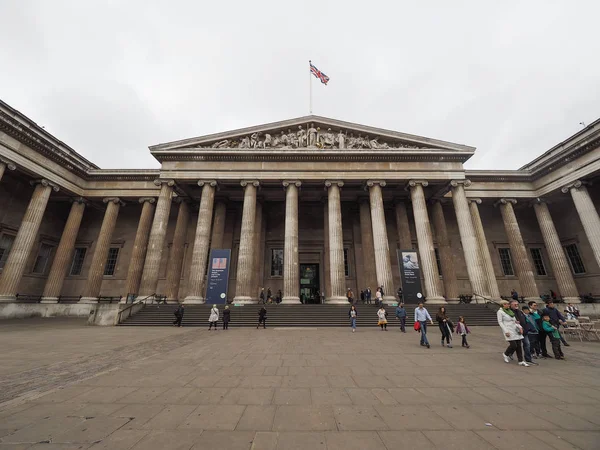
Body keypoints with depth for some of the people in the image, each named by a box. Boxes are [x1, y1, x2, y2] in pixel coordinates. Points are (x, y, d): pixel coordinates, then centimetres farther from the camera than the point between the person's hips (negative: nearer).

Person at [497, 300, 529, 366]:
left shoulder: (510, 311, 17)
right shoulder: (500, 312, -6)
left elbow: (515, 320, 20)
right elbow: (500, 322, -9)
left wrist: (520, 327, 4)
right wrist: (506, 331, -14)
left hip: (515, 330, 7)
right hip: (509, 330, -7)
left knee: (519, 345, 3)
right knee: (513, 345, -10)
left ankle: (521, 361, 11)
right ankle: (505, 354, 15)